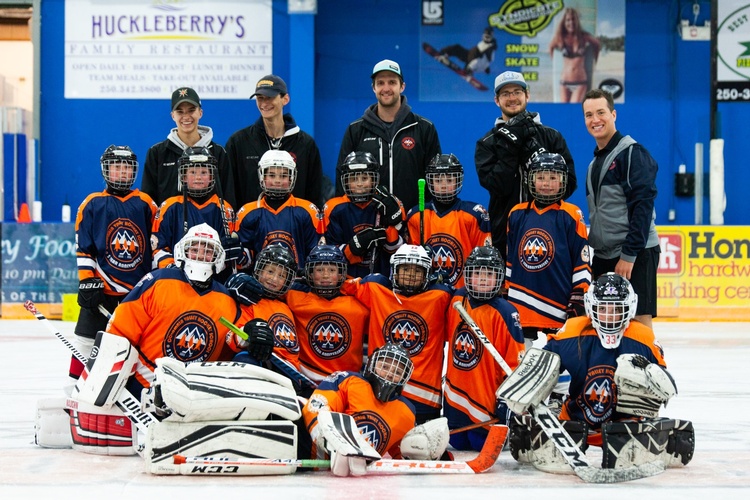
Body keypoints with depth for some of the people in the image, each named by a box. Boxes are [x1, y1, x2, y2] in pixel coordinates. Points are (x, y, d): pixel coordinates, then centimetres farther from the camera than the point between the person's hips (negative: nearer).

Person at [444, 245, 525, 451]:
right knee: (458, 444, 16)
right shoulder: (457, 300, -1)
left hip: (485, 402, -6)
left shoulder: (505, 313, -16)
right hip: (455, 396, 6)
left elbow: (515, 361, -14)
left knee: (480, 445, 3)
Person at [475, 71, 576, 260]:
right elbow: (498, 186, -8)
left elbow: (568, 184, -1)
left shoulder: (552, 137, 9)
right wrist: (510, 146, -13)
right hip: (504, 236, 0)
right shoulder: (487, 143, 8)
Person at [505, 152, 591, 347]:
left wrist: (579, 300, -6)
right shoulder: (517, 214, 7)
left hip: (558, 306, -4)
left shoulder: (572, 215, -4)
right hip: (520, 307, 4)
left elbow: (582, 263, -3)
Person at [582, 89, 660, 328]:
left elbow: (643, 206, -16)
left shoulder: (632, 153, -8)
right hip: (604, 255, 8)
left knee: (638, 323, -12)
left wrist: (629, 254, -19)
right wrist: (592, 253, 15)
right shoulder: (595, 162, 18)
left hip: (635, 254, -8)